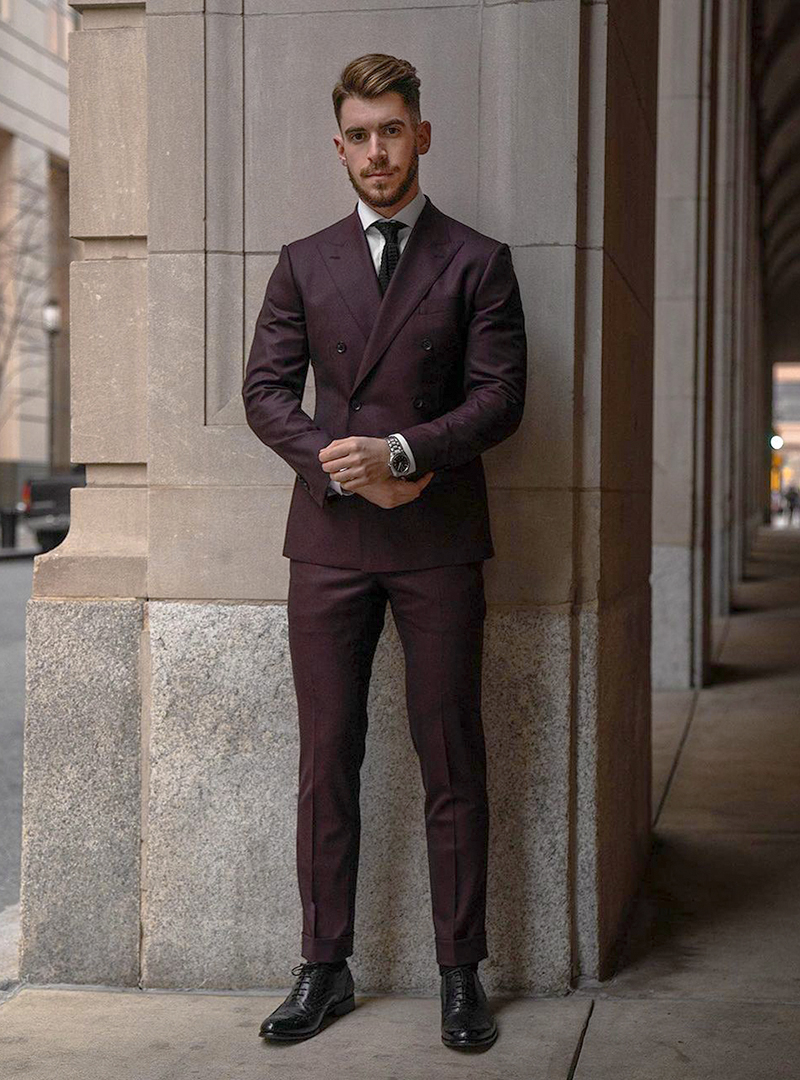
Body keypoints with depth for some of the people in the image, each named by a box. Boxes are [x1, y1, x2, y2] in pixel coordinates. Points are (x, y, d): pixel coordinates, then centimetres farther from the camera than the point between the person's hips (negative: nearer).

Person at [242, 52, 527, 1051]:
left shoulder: (477, 264, 6)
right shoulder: (303, 265, 12)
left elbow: (500, 397, -2)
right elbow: (265, 391, 5)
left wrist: (398, 451, -15)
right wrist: (344, 470, -10)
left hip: (438, 541, -2)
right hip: (330, 541, 2)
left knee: (452, 765, 1)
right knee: (326, 761, 4)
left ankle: (461, 975, 10)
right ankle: (325, 967, 13)